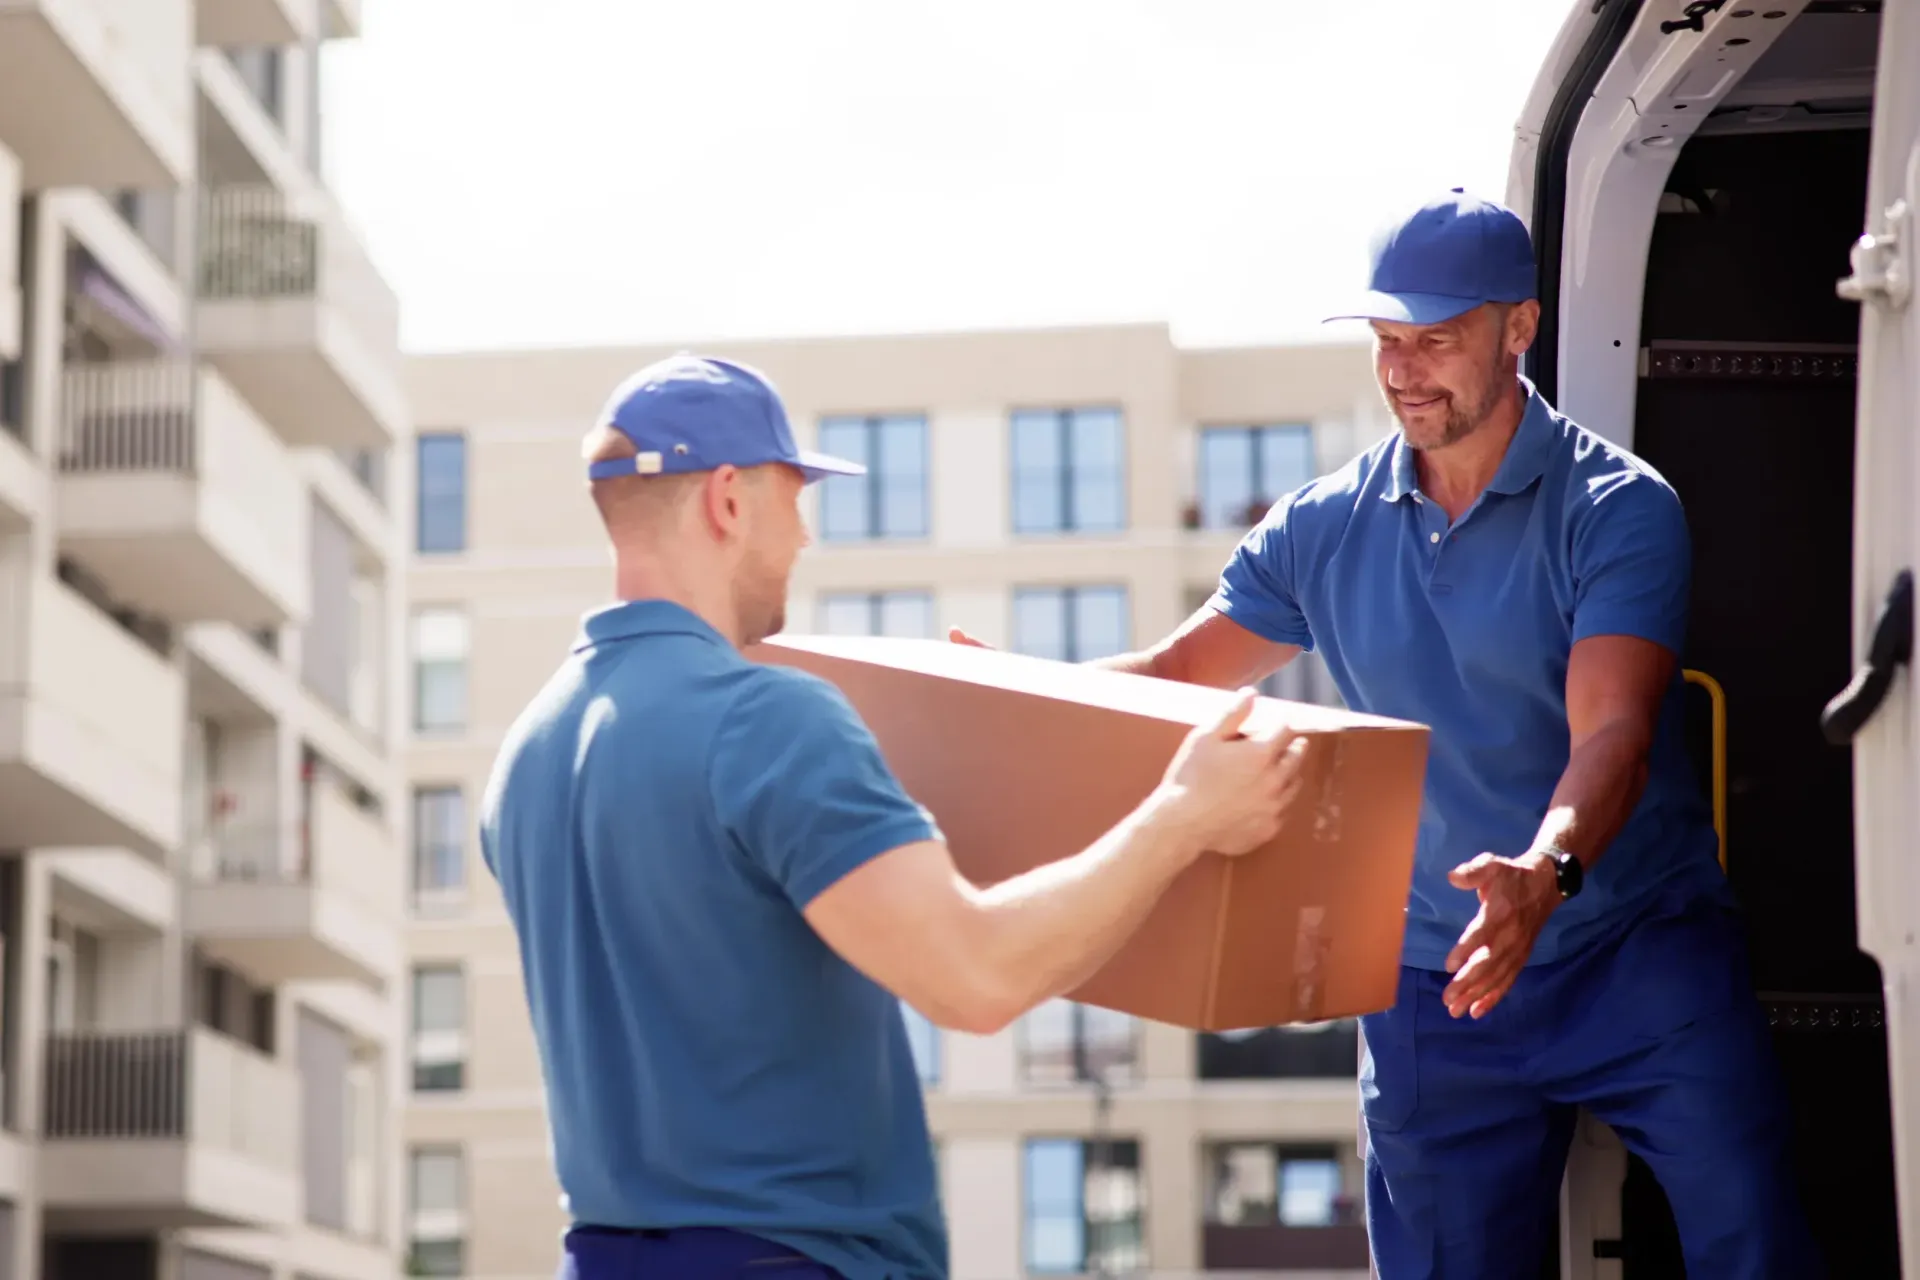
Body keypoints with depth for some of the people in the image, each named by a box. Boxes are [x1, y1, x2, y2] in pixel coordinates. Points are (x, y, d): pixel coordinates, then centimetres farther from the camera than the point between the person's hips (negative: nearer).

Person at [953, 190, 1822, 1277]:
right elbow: (1176, 675, 9)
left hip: (1642, 952, -3)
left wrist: (1545, 873, -42)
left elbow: (1613, 737, -22)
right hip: (1433, 982, 4)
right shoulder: (1325, 530, 4)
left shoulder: (1617, 510, -10)